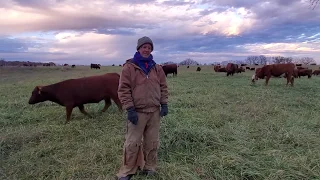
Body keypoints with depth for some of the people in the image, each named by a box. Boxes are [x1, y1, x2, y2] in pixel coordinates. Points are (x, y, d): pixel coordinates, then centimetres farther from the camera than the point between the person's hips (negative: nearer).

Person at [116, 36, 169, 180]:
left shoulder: (157, 68, 9)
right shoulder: (129, 67, -5)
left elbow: (163, 87, 13)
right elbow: (123, 89, -9)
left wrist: (164, 104, 4)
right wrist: (129, 109, -14)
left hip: (155, 111, 4)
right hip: (137, 112, -4)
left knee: (152, 142, 13)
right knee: (132, 143, 2)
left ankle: (149, 167, 31)